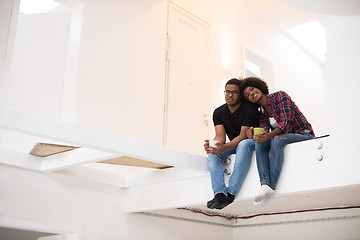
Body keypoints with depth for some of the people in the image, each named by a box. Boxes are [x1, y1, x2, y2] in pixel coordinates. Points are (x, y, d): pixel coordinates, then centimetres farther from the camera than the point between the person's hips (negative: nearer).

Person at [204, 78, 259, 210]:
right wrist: (214, 144, -39)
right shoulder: (218, 112, -2)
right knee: (212, 153, -21)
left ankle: (231, 194, -43)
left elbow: (244, 135, -27)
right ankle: (220, 194, -37)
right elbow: (220, 136, -13)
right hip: (233, 145, 5)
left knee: (243, 145, -38)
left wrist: (224, 147, -44)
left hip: (252, 141, -5)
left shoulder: (249, 108, -19)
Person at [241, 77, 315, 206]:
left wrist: (268, 135, -39)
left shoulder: (280, 96, -10)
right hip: (284, 137, 6)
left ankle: (272, 187, -37)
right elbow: (264, 131, -7)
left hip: (304, 134, -6)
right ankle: (265, 185, -36)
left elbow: (286, 122, -23)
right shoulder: (262, 112, 9)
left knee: (277, 139, -35)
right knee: (259, 142, -20)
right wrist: (254, 135, -31)